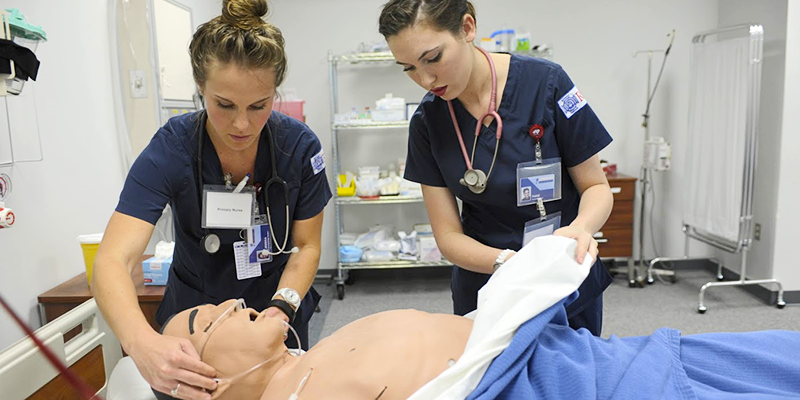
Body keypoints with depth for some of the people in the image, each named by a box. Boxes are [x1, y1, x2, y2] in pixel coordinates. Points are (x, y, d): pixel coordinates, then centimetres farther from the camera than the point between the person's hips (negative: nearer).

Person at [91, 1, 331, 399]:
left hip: (278, 310, 2)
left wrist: (283, 306, -28)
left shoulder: (300, 146, -20)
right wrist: (142, 343, -48)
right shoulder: (171, 149, -23)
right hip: (194, 311, -1)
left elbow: (307, 246, -10)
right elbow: (112, 261, -30)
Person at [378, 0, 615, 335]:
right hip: (484, 290, 2)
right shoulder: (427, 122, -10)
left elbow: (596, 187, -8)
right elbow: (448, 235, -9)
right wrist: (507, 262, -28)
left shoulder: (545, 82, -18)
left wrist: (581, 227, -30)